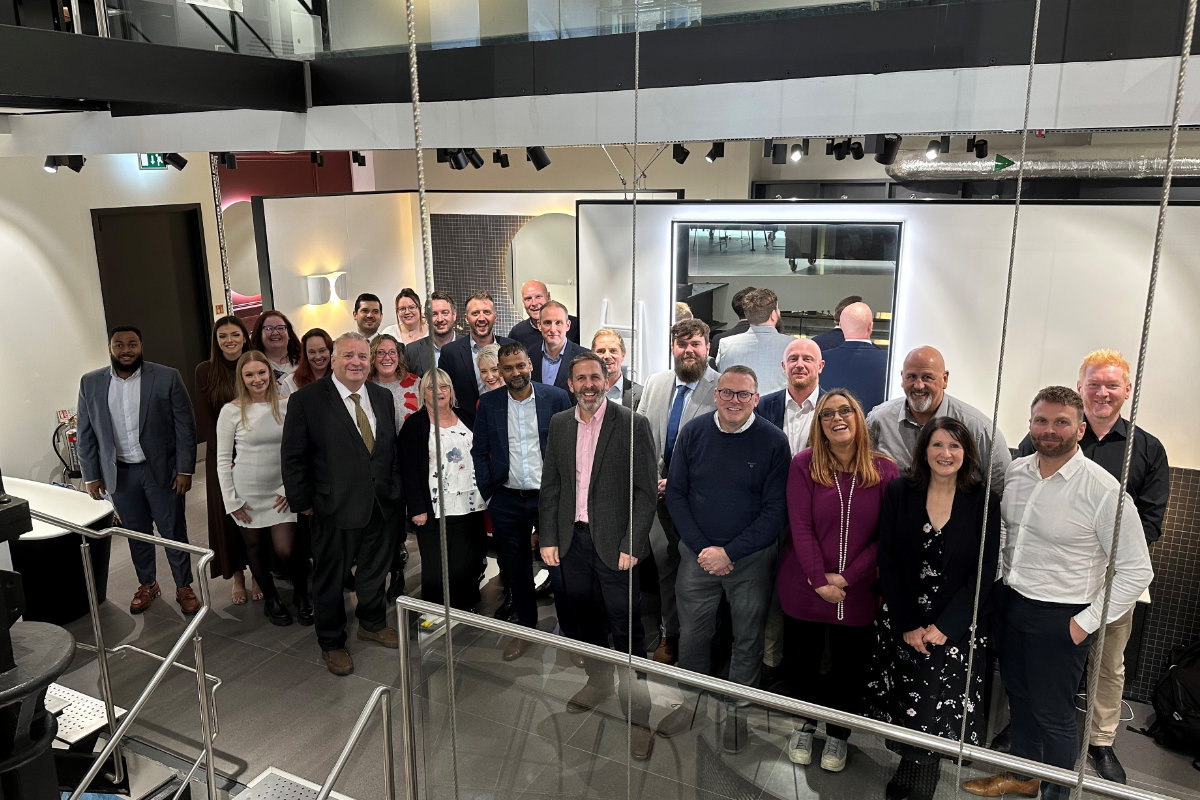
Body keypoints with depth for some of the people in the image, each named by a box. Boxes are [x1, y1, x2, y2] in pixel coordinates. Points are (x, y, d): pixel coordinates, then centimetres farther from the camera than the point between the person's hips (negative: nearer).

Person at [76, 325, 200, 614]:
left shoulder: (167, 378, -8)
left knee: (174, 532, 6)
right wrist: (91, 475, 3)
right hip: (119, 473, 2)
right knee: (137, 532, 15)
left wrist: (185, 470, -9)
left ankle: (184, 587, 21)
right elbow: (85, 433, 5)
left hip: (162, 470, -2)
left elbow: (185, 425, -7)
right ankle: (146, 584, 32)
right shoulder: (90, 383, 0)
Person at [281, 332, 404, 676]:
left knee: (375, 568, 21)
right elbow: (293, 457, -9)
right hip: (335, 507, -5)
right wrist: (303, 501, -9)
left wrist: (394, 489, 7)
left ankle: (372, 623, 44)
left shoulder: (382, 397, 5)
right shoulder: (306, 400, -11)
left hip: (380, 505, 5)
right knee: (330, 577, 10)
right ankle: (331, 642, 29)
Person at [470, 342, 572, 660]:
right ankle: (525, 628, 32)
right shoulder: (489, 403, 3)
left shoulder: (556, 398, -3)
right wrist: (488, 494, 1)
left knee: (559, 567, 1)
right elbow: (479, 452, 7)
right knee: (515, 569, 14)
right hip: (507, 502, 3)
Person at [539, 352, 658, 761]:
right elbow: (550, 485, 10)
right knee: (586, 619, 18)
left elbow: (646, 490, -9)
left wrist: (631, 545, -14)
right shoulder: (559, 424, 7)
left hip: (614, 543, -5)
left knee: (626, 629, -2)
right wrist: (548, 538, 5)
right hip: (572, 541, 5)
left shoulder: (633, 424, -8)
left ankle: (637, 717, 9)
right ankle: (598, 680, 41)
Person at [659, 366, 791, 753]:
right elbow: (676, 493, 1)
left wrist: (729, 552, -15)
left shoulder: (773, 441, -10)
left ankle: (737, 710, 32)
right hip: (698, 555, 2)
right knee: (692, 633, 12)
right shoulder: (693, 432, -3)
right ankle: (693, 700, 35)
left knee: (747, 638, 12)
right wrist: (701, 549, -8)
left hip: (751, 559, -2)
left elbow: (776, 510, -10)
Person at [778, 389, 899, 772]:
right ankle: (805, 725, 42)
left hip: (858, 593, 0)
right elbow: (801, 527, -10)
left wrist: (846, 577, -13)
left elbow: (885, 536, -7)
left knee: (850, 667, 14)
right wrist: (820, 582, -15)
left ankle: (838, 734, 39)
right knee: (801, 661, 14)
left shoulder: (885, 470, -6)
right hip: (804, 589, 0)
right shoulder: (804, 464, -8)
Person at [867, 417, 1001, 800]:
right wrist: (907, 625, -9)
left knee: (936, 708, -3)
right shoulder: (899, 493, -2)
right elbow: (888, 563, -3)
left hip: (957, 628, -1)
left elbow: (984, 572, -6)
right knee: (903, 703, 7)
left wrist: (944, 626, -12)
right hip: (902, 622, 1)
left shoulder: (984, 502, -4)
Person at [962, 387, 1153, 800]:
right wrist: (1005, 586, 7)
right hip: (1012, 604, 6)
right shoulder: (1015, 471, -1)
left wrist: (1086, 623, -15)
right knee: (1018, 695, 22)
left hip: (1060, 617, -6)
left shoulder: (1102, 489, -18)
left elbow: (1137, 571, -14)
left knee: (1052, 713, 8)